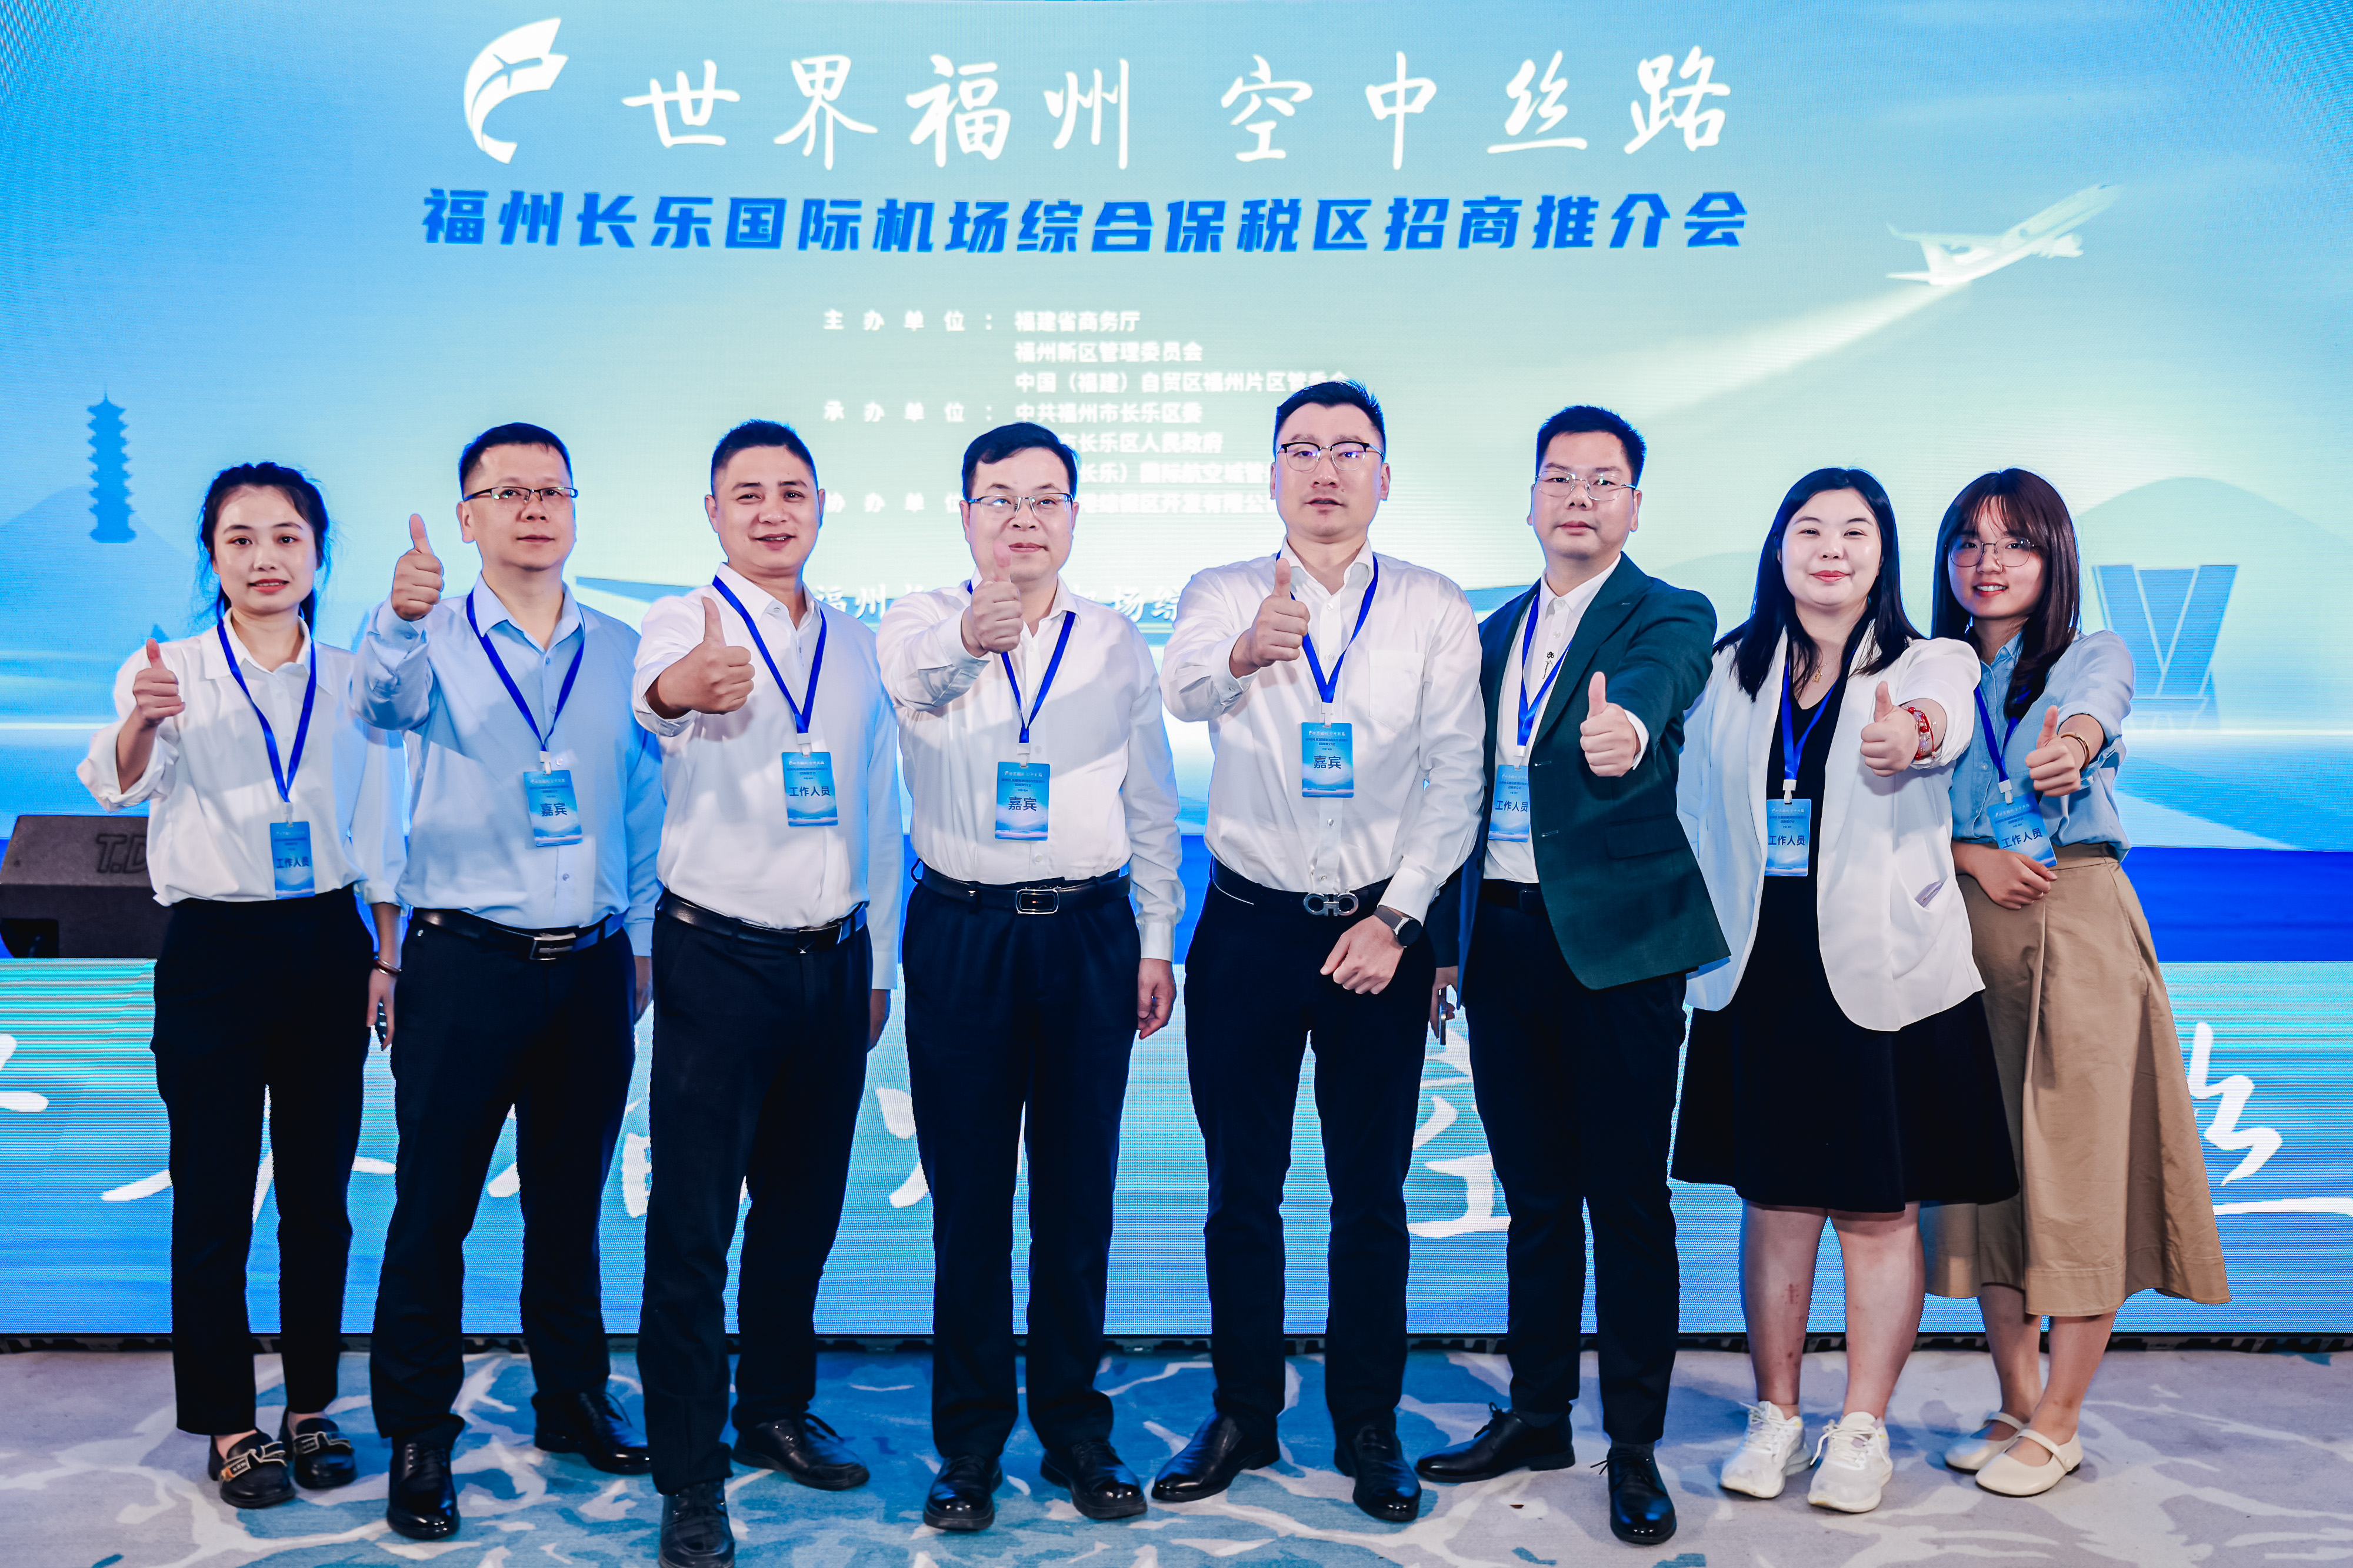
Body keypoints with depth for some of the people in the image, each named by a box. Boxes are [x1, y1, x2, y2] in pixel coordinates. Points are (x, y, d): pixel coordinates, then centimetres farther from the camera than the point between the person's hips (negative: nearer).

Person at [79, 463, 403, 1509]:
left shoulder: (353, 680, 5)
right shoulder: (169, 673, -3)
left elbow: (382, 831, 8)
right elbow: (120, 784, -22)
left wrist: (387, 957, 3)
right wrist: (139, 724, -44)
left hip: (328, 946, 2)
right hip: (213, 953, -2)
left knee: (320, 1195, 9)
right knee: (214, 1200, 3)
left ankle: (312, 1406, 24)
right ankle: (229, 1426, 18)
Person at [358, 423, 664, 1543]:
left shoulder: (621, 652, 8)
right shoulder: (436, 641, -1)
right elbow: (386, 698, -24)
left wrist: (644, 940, 11)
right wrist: (400, 617, -45)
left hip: (591, 965, 3)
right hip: (464, 959, -3)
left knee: (570, 1200, 14)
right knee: (433, 1205, 3)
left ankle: (572, 1398, 31)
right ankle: (417, 1433, 18)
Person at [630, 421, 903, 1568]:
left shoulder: (856, 646, 10)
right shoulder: (683, 623, -5)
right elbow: (657, 695, -31)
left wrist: (881, 963, 14)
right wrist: (678, 690, -56)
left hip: (834, 959, 5)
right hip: (718, 957, -4)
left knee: (804, 1208, 15)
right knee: (692, 1221, -1)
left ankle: (775, 1413, 33)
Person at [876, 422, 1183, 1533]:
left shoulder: (1117, 643, 8)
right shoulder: (919, 624, 0)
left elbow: (1151, 802, 11)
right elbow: (909, 672, -26)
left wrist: (1157, 940, 7)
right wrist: (965, 638, -49)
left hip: (1089, 932, 2)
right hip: (961, 932, -1)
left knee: (1077, 1191, 8)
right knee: (967, 1192, 5)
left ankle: (1075, 1429, 23)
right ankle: (970, 1440, 19)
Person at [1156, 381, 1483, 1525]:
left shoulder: (1435, 611, 2)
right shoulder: (1221, 597, 2)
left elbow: (1455, 780, -2)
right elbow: (1184, 688, -20)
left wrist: (1397, 917, -12)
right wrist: (1243, 651, -43)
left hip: (1378, 932, 0)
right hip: (1248, 927, 1)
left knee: (1371, 1194, 8)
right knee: (1240, 1188, 9)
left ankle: (1368, 1428, 23)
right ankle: (1242, 1417, 25)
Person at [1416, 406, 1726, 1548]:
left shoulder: (1670, 616, -2)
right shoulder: (1496, 633, 15)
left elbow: (1651, 685, -27)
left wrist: (1622, 726, -51)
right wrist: (1444, 945, 13)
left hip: (1617, 944, -5)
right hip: (1503, 940, 5)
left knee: (1628, 1201, 2)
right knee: (1535, 1197, 14)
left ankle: (1635, 1446, 15)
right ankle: (1537, 1414, 28)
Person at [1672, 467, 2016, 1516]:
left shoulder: (1930, 665, -1)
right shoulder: (1730, 672, 8)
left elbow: (1943, 721, -26)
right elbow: (1693, 815, 14)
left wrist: (1910, 736, -48)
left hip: (1884, 981, -2)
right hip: (1758, 982, 3)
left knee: (1880, 1210, 5)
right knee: (1774, 1202, 10)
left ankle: (1862, 1429, 21)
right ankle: (1775, 1417, 26)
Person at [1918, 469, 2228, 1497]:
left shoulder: (2093, 654, 2)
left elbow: (2093, 713, -23)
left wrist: (2071, 746, -46)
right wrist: (1974, 856, -16)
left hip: (2079, 930, -3)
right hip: (1969, 938, 3)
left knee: (2083, 1168, -3)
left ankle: (2057, 1423, 11)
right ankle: (2014, 1404, 21)